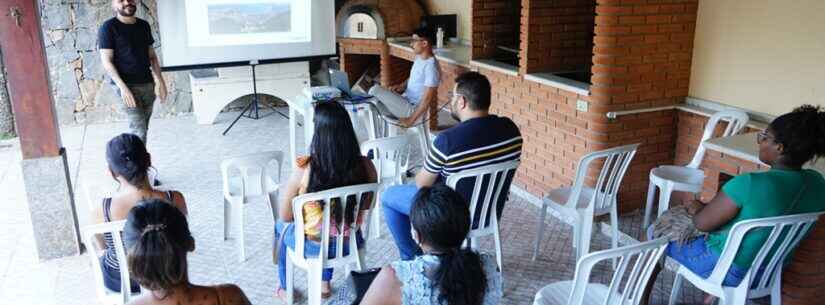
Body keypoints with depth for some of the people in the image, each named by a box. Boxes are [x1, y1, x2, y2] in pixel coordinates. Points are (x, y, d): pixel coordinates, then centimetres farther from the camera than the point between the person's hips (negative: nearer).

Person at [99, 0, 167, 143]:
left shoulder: (144, 25, 12)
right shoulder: (108, 28, -5)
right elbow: (106, 61, -9)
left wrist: (160, 80, 4)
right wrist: (123, 87, -20)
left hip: (148, 84, 5)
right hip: (127, 86, -5)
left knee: (143, 128, 7)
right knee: (139, 131, -11)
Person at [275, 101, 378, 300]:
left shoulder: (304, 169, -26)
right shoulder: (366, 166, -18)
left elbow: (285, 216, -12)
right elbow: (366, 206, 0)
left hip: (314, 246, -2)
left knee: (282, 226, 32)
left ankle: (285, 289, 46)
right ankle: (325, 283, 44)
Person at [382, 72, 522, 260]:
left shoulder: (448, 140, -30)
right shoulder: (510, 128, -12)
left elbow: (422, 184, -14)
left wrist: (421, 175, 10)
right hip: (492, 212, 6)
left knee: (388, 196, 16)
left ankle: (412, 258, 28)